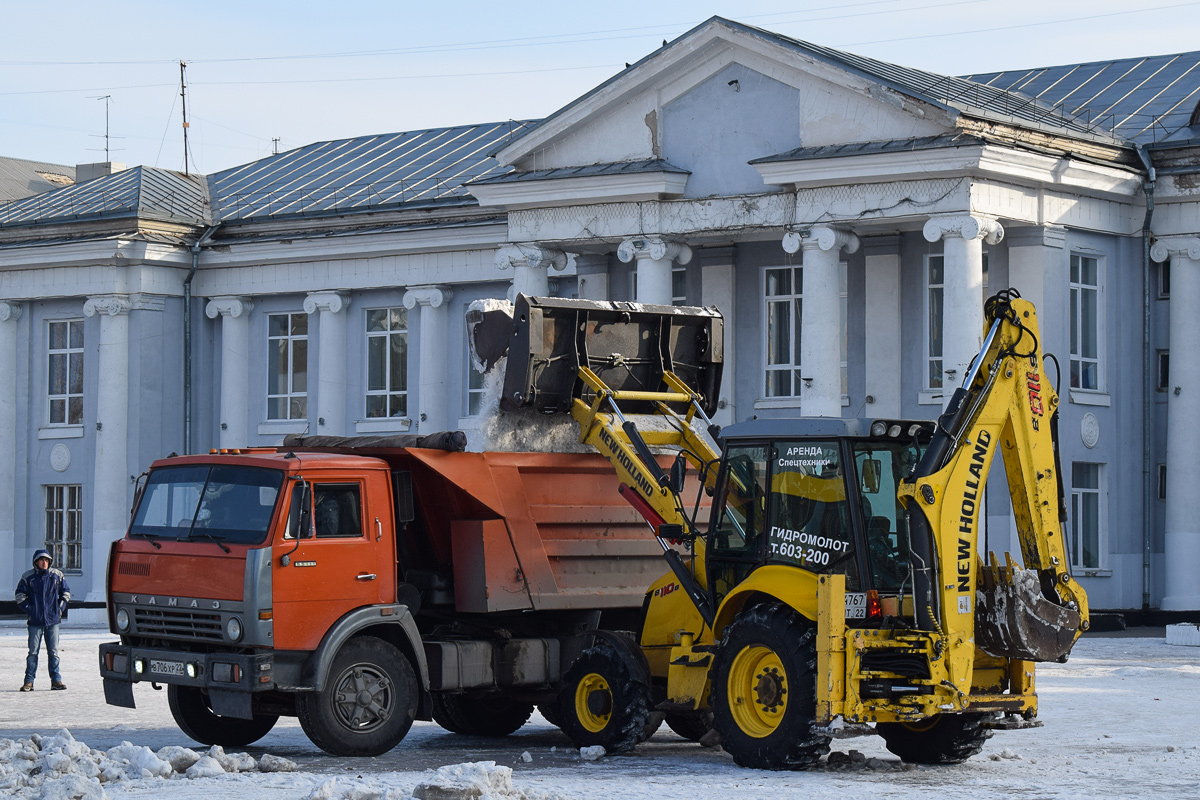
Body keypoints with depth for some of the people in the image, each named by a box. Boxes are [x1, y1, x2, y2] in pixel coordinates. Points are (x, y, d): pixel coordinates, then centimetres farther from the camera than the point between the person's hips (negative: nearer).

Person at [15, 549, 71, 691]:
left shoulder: (57, 575, 6)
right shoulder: (28, 577, 1)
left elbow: (66, 593, 16)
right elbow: (20, 596, 5)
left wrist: (60, 608, 4)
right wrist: (29, 610, -5)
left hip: (53, 620, 1)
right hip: (35, 621, -1)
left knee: (54, 651, 3)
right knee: (33, 652, 0)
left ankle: (56, 680, 8)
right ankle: (29, 682, 4)